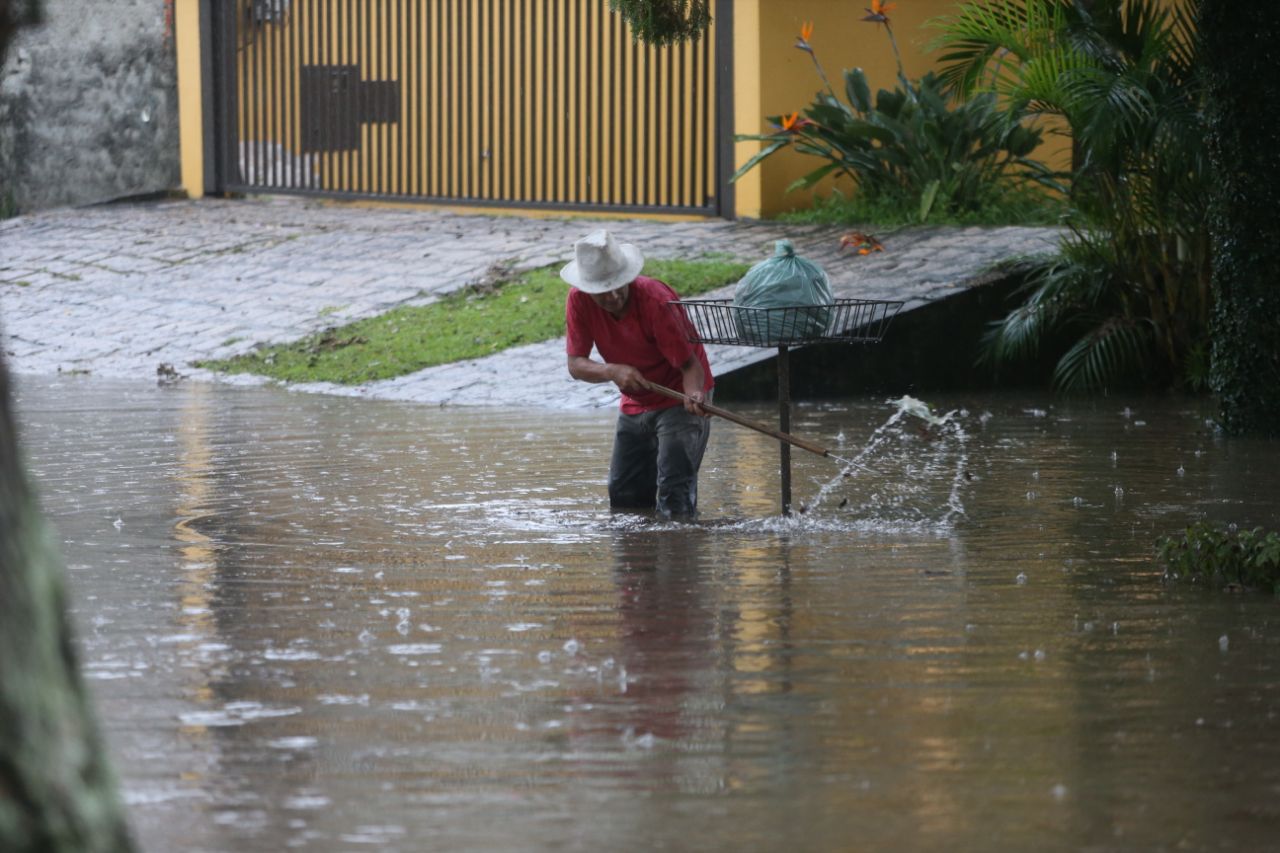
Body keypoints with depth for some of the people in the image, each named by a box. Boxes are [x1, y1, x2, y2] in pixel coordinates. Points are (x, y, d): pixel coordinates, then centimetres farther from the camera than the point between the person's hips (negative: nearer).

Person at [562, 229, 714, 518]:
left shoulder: (655, 300, -29)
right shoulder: (579, 300, -15)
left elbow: (690, 363, -25)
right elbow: (575, 364, -15)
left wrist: (694, 395, -47)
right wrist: (613, 371, -36)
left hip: (679, 398, -6)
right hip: (635, 404, 6)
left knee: (674, 491, -20)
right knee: (623, 495, 8)